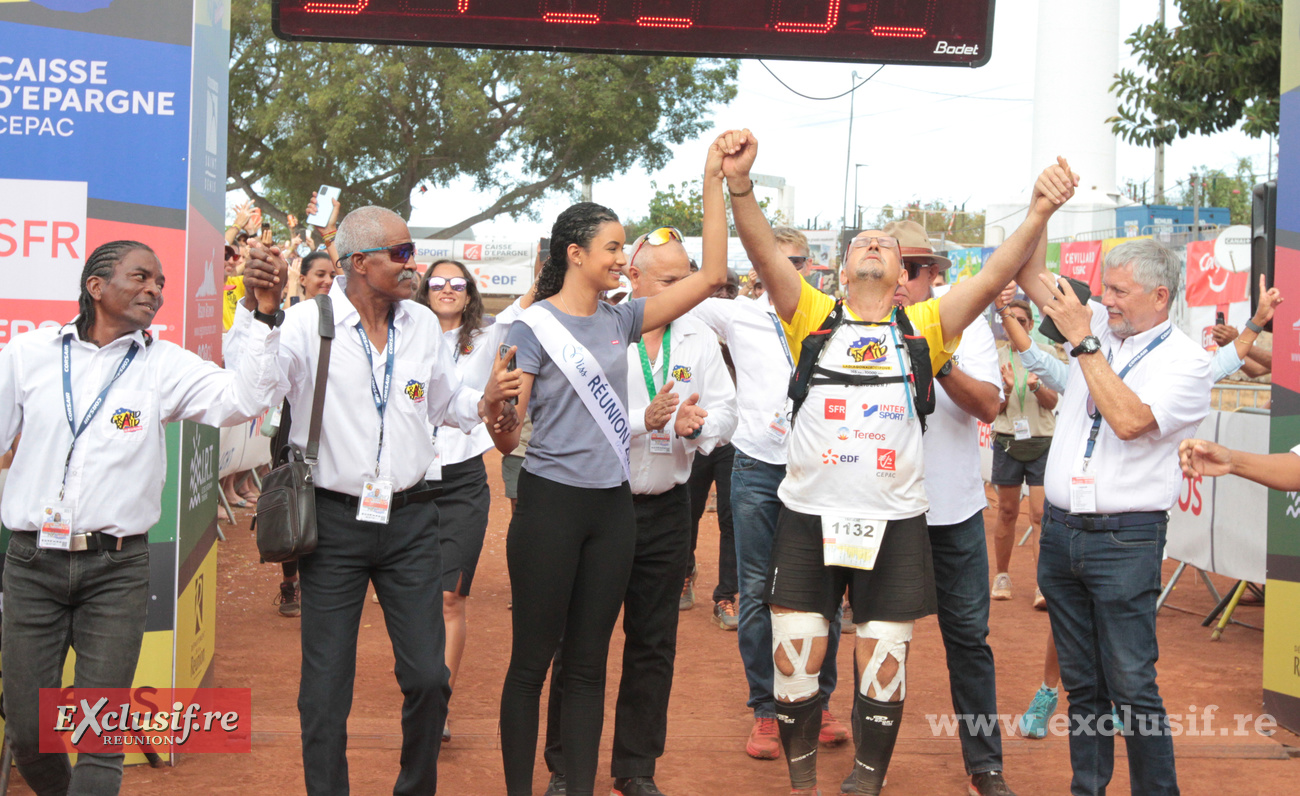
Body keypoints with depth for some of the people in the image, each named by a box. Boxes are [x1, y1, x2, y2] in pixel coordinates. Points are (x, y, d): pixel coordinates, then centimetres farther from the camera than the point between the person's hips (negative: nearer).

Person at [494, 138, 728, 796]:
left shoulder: (620, 321, 9)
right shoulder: (533, 326, -8)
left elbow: (712, 274, 6)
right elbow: (507, 437, -9)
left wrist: (714, 182, 2)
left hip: (612, 507, 6)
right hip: (551, 503, -6)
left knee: (588, 663, 11)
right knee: (532, 661, 2)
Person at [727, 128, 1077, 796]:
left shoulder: (924, 327, 5)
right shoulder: (814, 317, 4)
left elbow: (996, 273, -8)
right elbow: (764, 253, -11)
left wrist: (1039, 213, -23)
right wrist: (739, 184, -27)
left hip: (894, 525, 0)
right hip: (808, 516, 0)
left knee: (882, 666, 7)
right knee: (795, 660, 5)